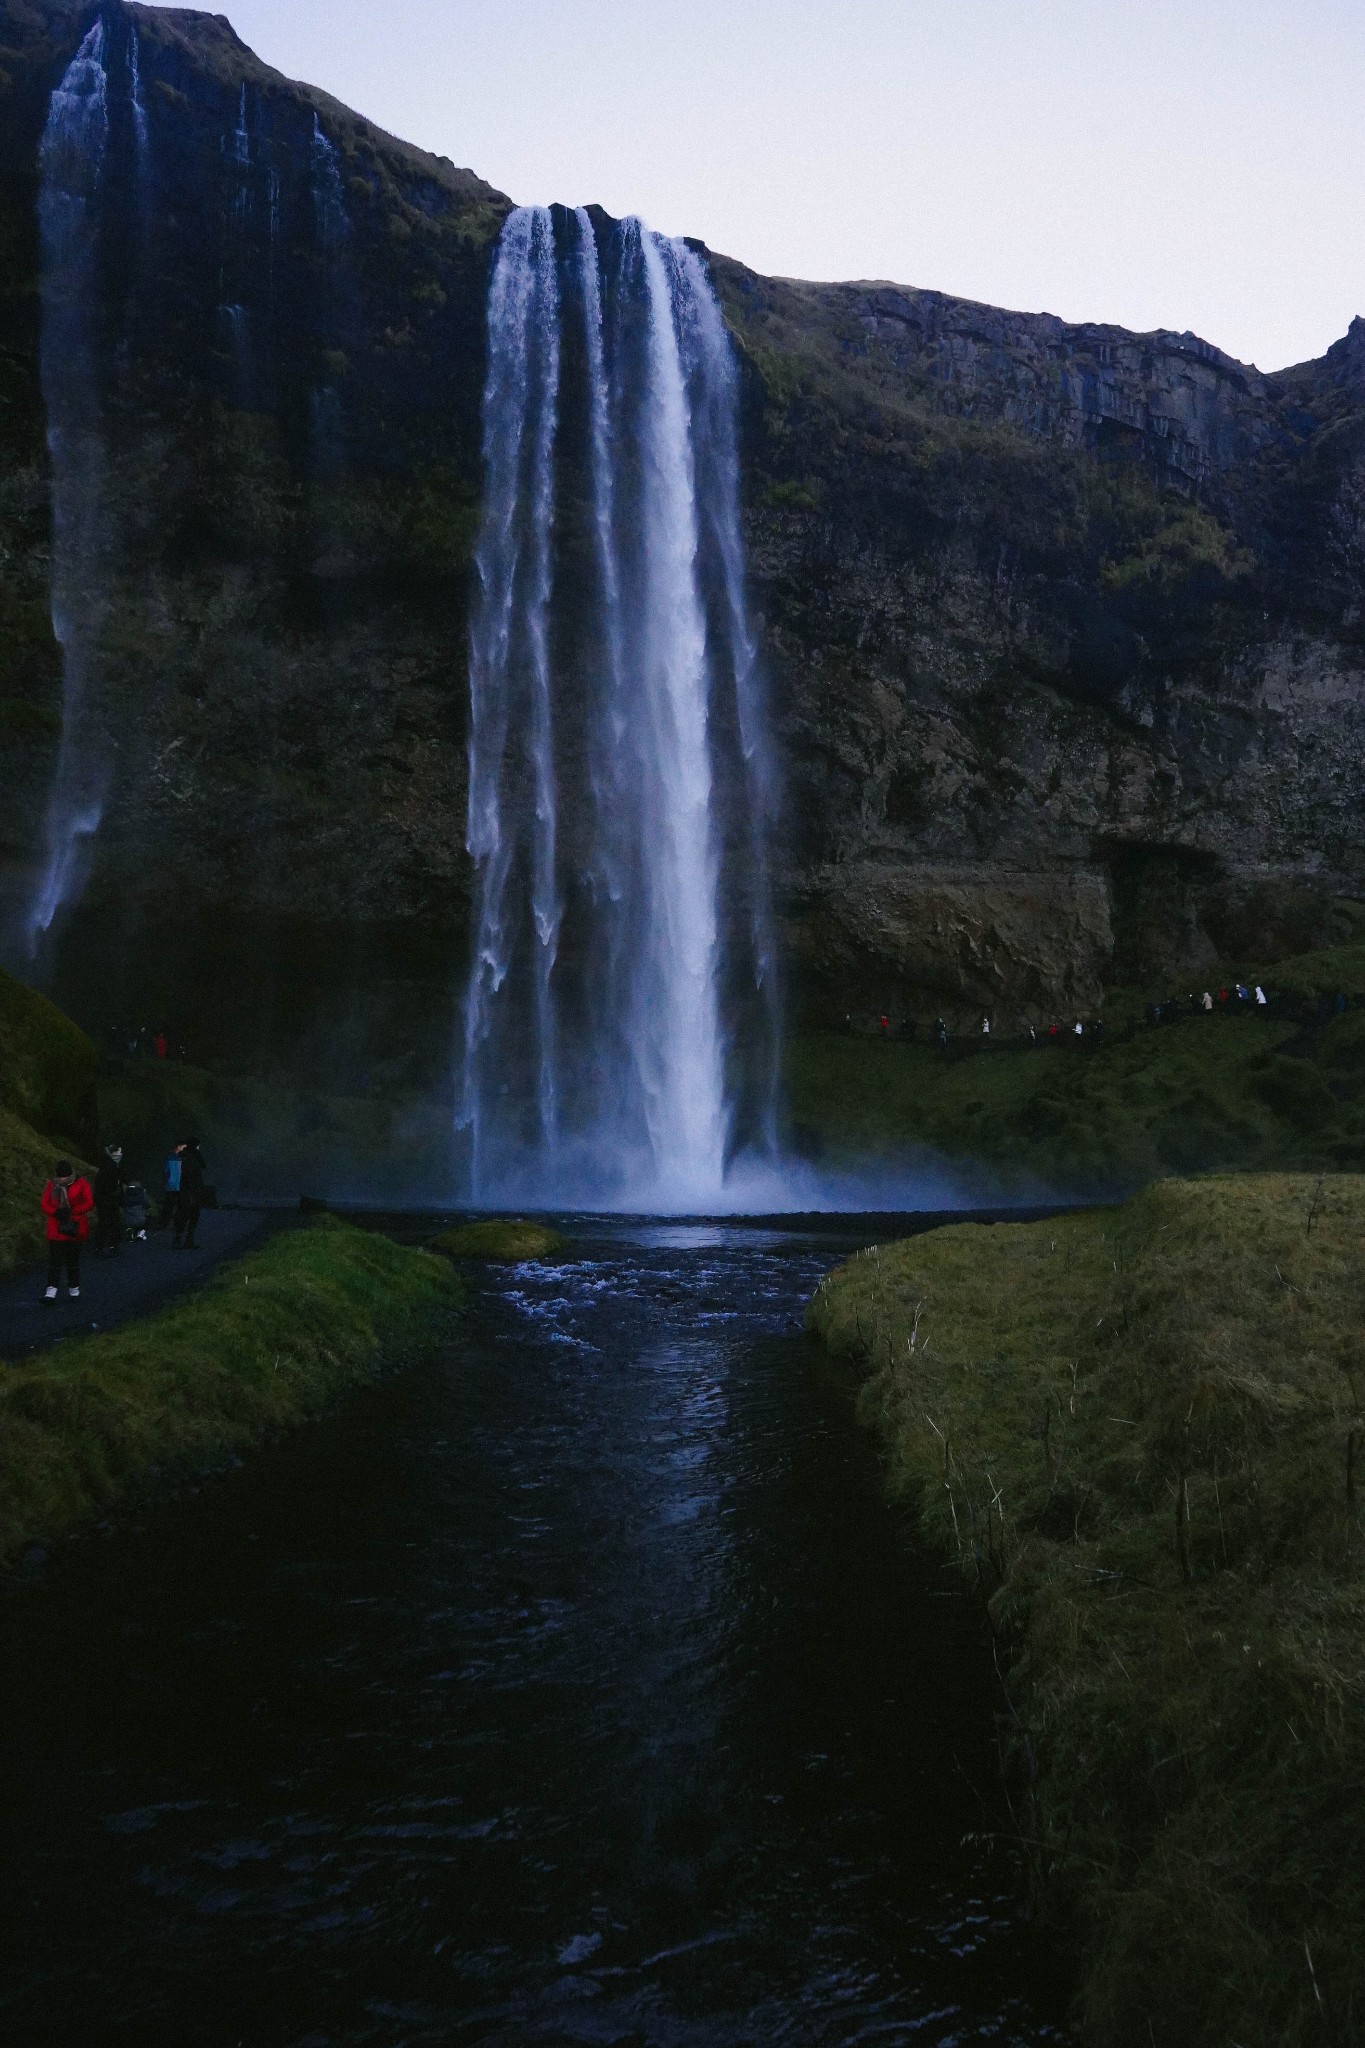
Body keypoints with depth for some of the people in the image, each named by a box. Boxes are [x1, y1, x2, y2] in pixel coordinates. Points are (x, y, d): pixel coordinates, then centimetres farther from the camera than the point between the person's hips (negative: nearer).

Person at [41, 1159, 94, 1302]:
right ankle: (51, 1291, -7)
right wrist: (56, 1212, -16)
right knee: (54, 1260, -5)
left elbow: (90, 1203, -8)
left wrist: (72, 1211, -18)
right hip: (55, 1229, 2)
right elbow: (45, 1204, 4)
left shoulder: (81, 1183, -3)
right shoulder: (52, 1184, 5)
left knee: (73, 1260, 7)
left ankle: (74, 1290, 19)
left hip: (74, 1228, -2)